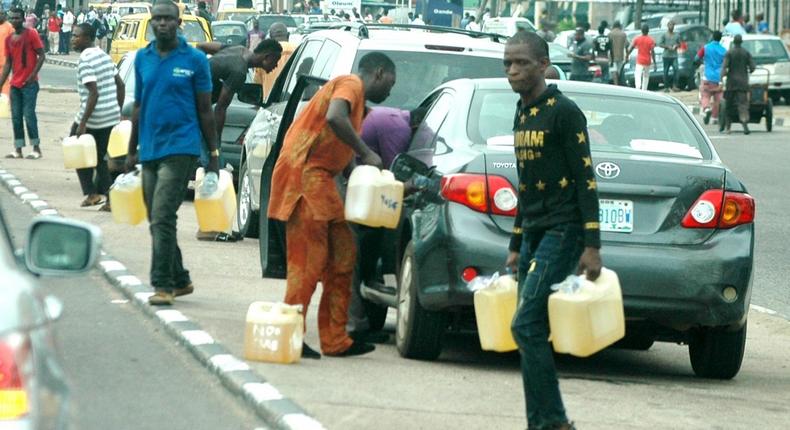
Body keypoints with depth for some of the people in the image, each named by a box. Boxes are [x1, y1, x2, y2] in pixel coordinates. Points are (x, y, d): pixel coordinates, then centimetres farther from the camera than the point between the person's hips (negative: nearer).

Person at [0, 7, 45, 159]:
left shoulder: (31, 34, -6)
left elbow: (42, 55, -7)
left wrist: (33, 74, -16)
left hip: (29, 83, -6)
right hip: (15, 84, 6)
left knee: (29, 114, -8)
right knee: (16, 117, 4)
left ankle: (36, 149, -1)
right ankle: (18, 150, 8)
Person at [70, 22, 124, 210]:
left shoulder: (85, 60, -15)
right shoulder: (104, 56, 12)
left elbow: (94, 93, -23)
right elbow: (120, 85, 15)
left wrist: (82, 123, -23)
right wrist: (118, 111, 21)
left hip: (93, 117, -8)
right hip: (111, 117, 8)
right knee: (100, 157, 14)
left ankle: (91, 193, 5)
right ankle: (110, 199, 8)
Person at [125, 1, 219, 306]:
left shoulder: (195, 60, -1)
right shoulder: (142, 59, 11)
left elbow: (205, 110, 2)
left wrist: (213, 154, 0)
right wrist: (132, 151, 16)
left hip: (180, 148, -6)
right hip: (149, 151, 6)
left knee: (162, 217, -15)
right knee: (157, 220, 10)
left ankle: (163, 285, -15)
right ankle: (180, 280, 22)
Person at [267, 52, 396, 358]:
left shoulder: (357, 99, 26)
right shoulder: (351, 85, -4)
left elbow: (344, 159, 24)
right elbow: (334, 118, -26)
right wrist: (366, 153, -19)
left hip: (320, 180, 10)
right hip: (305, 174, -10)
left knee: (342, 257, 10)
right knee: (308, 262, -10)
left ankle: (336, 341, 11)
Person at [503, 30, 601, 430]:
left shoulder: (563, 112, -9)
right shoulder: (522, 115, 16)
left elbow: (586, 180, -13)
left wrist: (592, 246, -18)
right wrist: (516, 245, 23)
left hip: (562, 232, -9)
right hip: (534, 233, 9)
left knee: (526, 325, -16)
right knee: (533, 333, 5)